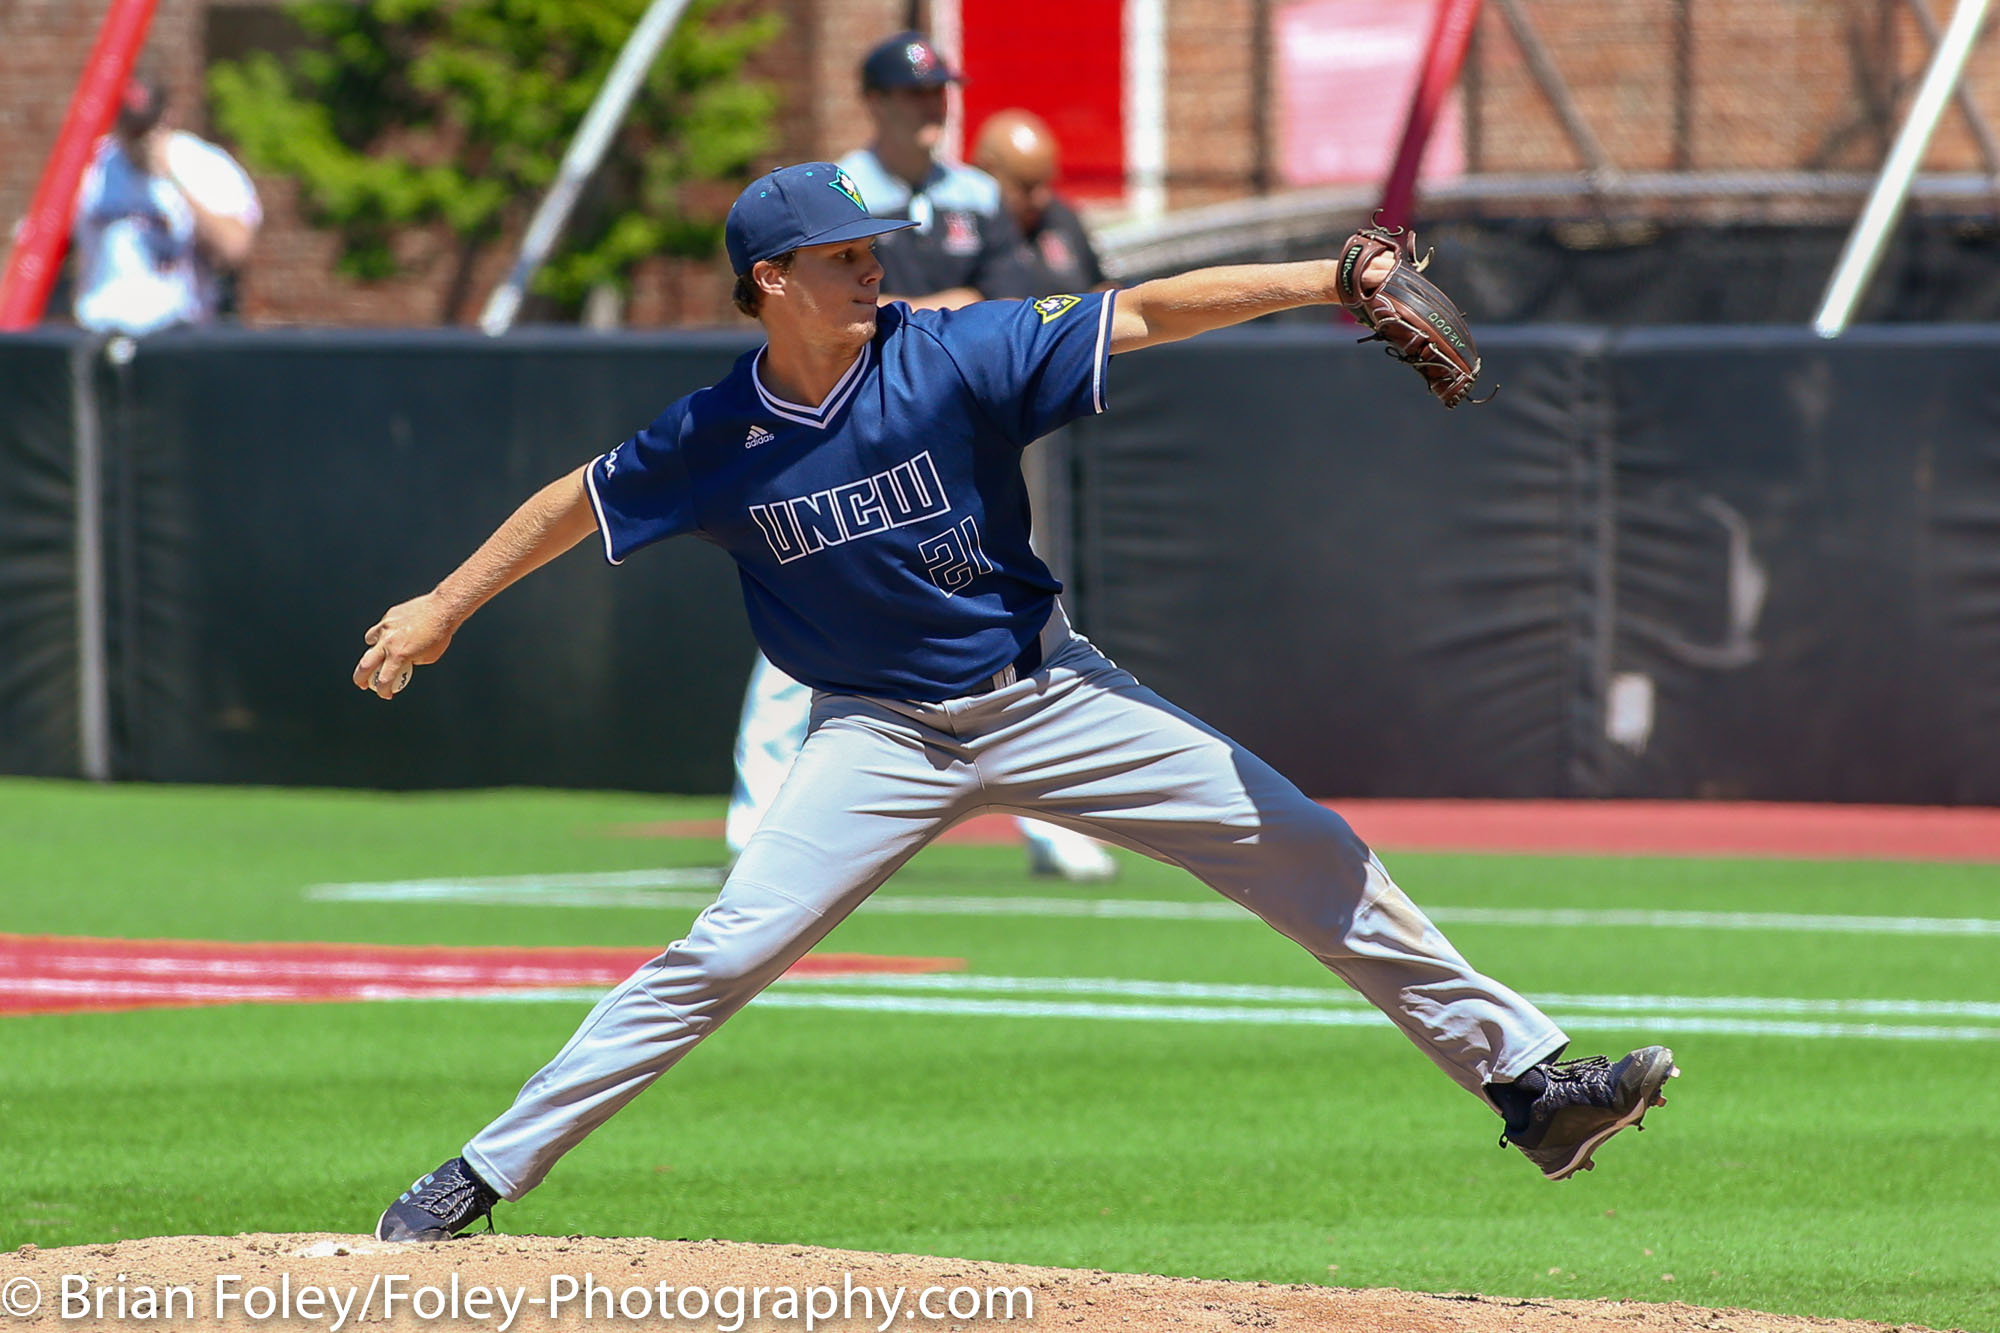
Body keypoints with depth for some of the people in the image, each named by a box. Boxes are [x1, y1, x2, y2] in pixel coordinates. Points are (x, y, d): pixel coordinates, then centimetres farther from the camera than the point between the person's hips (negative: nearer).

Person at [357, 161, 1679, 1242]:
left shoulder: (952, 357, -14)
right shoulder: (716, 439, -9)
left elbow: (1150, 312, -16)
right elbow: (580, 500, 7)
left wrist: (1328, 280, -23)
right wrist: (444, 606, 10)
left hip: (1049, 696, 1)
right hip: (884, 736, -1)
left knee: (1313, 855, -5)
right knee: (723, 955, -14)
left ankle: (1525, 1076, 4)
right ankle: (483, 1175, -4)